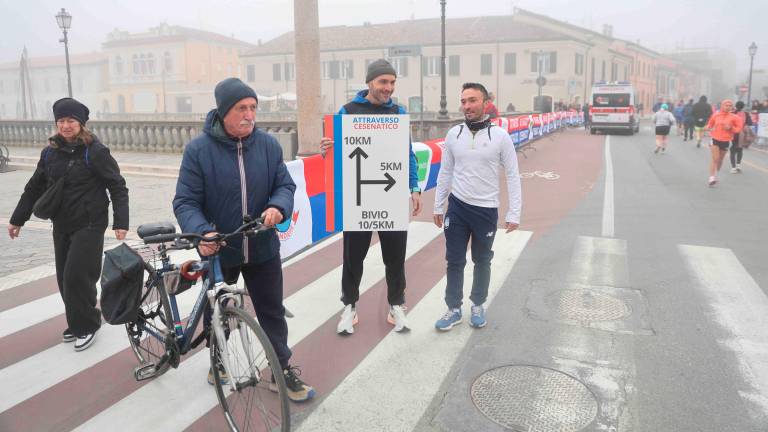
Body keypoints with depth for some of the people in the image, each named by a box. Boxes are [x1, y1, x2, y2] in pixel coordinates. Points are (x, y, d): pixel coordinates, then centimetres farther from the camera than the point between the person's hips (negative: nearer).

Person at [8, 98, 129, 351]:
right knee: (65, 278, 10)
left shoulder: (95, 151, -10)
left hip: (89, 225, -6)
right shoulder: (50, 152, 7)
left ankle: (88, 326, 11)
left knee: (78, 276, -8)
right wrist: (17, 219, 21)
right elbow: (35, 187, 17)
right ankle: (76, 324, 27)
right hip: (61, 226, 6)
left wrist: (120, 222, -19)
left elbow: (117, 187, -11)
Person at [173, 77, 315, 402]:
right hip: (217, 251, -1)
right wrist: (202, 232, -32)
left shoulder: (268, 145, -5)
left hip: (263, 249, 2)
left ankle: (282, 370, 29)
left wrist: (278, 207, -24)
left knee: (272, 312, 11)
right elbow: (185, 202, -14)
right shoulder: (198, 150, -14)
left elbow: (285, 185, -1)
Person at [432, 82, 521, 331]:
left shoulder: (500, 136, -9)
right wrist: (438, 206, 8)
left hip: (486, 210, -2)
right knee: (454, 261, 8)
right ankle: (454, 309, 22)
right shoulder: (454, 134, 0)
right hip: (457, 207, 2)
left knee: (482, 261, 14)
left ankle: (478, 306, 32)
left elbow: (512, 176, -6)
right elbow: (445, 173, 7)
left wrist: (514, 213, -9)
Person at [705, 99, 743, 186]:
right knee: (715, 159, -12)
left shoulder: (734, 117, -4)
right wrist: (710, 128, -4)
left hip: (726, 141, 1)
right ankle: (712, 178, -12)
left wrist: (730, 128, -17)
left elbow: (739, 128, 0)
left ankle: (715, 175, 32)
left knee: (720, 159, 12)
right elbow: (710, 124, 17)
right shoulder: (716, 115, 1)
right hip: (715, 139, -1)